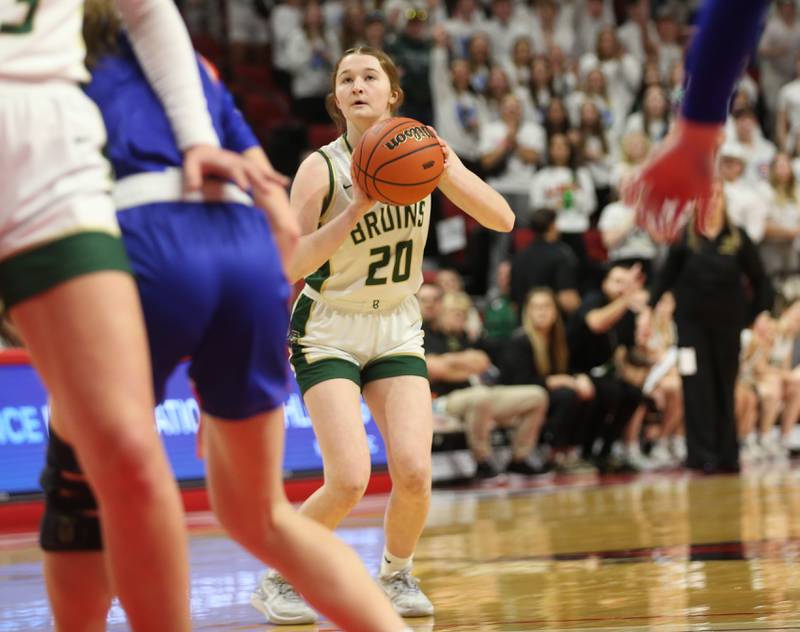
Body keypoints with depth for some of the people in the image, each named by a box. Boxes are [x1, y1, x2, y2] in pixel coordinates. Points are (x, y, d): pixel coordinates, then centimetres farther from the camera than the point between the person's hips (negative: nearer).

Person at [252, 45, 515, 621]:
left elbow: (502, 219, -11)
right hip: (328, 334, -3)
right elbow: (291, 266, -23)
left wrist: (442, 167, -25)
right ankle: (281, 576, 7)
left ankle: (397, 574, 14)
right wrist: (357, 208, -31)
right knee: (349, 481, -17)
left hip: (397, 332, 3)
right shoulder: (322, 168, -15)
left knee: (414, 472, -14)